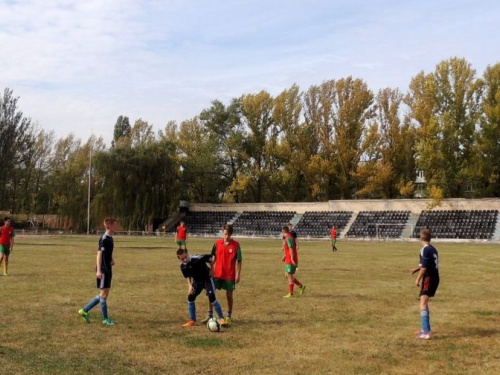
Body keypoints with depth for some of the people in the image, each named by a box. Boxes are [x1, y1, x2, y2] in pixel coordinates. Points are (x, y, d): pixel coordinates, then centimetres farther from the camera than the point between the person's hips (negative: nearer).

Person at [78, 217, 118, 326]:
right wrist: (98, 270, -23)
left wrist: (112, 260, 6)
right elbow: (99, 254, -19)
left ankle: (84, 310, 20)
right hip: (103, 270, -10)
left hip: (108, 269, 10)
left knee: (104, 294, 13)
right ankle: (105, 319, 8)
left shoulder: (110, 238, 12)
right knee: (104, 293, -1)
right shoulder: (104, 238, -15)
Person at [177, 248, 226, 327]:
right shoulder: (183, 266, -12)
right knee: (190, 297, -2)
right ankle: (192, 321, 11)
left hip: (207, 278, -6)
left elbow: (209, 257, -21)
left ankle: (221, 318, -8)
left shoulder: (197, 259, -32)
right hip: (197, 281, 6)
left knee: (211, 297, -18)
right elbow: (188, 276, 4)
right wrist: (190, 285, -11)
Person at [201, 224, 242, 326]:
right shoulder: (217, 243, 0)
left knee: (229, 295, 6)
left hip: (230, 275, -3)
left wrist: (238, 274, -8)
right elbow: (213, 258, 9)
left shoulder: (236, 245, -8)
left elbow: (239, 260, -4)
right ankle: (209, 315, 17)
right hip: (217, 274, 3)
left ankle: (229, 316, 21)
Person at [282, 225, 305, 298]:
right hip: (288, 260, 10)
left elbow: (291, 249, -22)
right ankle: (301, 286, 19)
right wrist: (284, 256, 22)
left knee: (289, 276, -3)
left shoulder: (288, 238, -16)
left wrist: (292, 259, -25)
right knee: (288, 276, 14)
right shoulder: (288, 237, 14)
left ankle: (290, 294, 2)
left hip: (290, 261, -10)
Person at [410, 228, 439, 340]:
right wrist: (417, 269, 20)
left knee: (423, 304, -13)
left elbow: (424, 267, -17)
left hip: (428, 278, -9)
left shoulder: (424, 250, -14)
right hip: (435, 278, 9)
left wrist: (418, 279, -8)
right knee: (425, 303, 23)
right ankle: (426, 328, 34)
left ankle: (426, 333, -21)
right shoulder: (433, 249, 12)